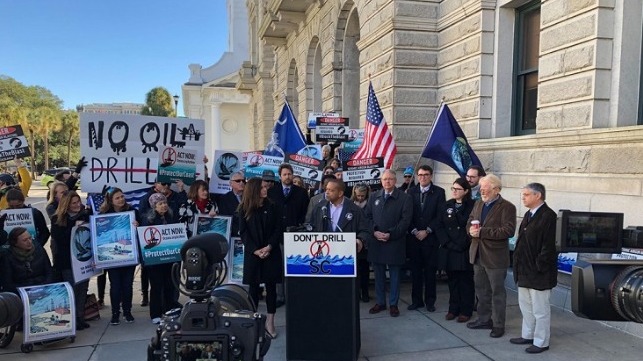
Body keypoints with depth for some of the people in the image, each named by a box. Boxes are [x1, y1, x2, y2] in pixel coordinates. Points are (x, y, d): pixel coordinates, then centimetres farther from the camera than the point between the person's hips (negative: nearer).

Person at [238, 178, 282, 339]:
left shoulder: (273, 207, 3)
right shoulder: (244, 209, 1)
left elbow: (278, 229, 0)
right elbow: (243, 232, -2)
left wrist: (269, 247, -13)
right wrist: (255, 250, -12)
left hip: (271, 252, 1)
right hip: (252, 253, 0)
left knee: (271, 286, 4)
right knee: (253, 287, 3)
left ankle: (270, 321, 13)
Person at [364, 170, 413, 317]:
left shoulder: (405, 198, -2)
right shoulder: (374, 197, 10)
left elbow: (406, 220, -8)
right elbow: (368, 216, 8)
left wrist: (390, 234, -15)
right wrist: (374, 231, -8)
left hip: (395, 243, -3)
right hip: (376, 241, 3)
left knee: (394, 274, 6)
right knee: (378, 274, 10)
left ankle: (393, 304, 18)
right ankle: (380, 302, 23)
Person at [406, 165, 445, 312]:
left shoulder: (439, 192, 1)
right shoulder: (411, 192, 7)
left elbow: (440, 215, -4)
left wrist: (427, 231, -9)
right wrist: (414, 231, -6)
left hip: (431, 237, -2)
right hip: (414, 237, 2)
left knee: (430, 270, 4)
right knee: (415, 270, 7)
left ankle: (430, 301, 15)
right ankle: (416, 300, 17)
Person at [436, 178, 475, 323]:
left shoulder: (472, 206, -5)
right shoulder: (447, 206, 8)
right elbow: (440, 227, 5)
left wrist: (463, 244, -14)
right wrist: (448, 243, -6)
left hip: (465, 251, -4)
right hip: (449, 250, 4)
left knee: (466, 281, 6)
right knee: (453, 280, 12)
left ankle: (466, 311, 16)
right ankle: (453, 309, 22)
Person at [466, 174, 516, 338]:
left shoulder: (507, 207, -11)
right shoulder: (478, 204, 12)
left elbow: (508, 230, -21)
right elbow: (469, 222, 17)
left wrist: (482, 232, -23)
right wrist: (472, 230, -8)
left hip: (495, 257, -7)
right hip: (478, 255, 7)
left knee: (497, 292, 6)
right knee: (481, 290, 17)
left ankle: (498, 325, 17)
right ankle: (484, 319, 31)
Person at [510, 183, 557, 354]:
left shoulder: (548, 215, -17)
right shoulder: (528, 214, 12)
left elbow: (548, 246, -21)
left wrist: (539, 267, -20)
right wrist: (519, 263, 13)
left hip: (538, 271, -10)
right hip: (525, 269, 10)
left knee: (540, 309, 4)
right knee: (525, 306, 20)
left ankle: (541, 342, 16)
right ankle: (527, 335, 34)